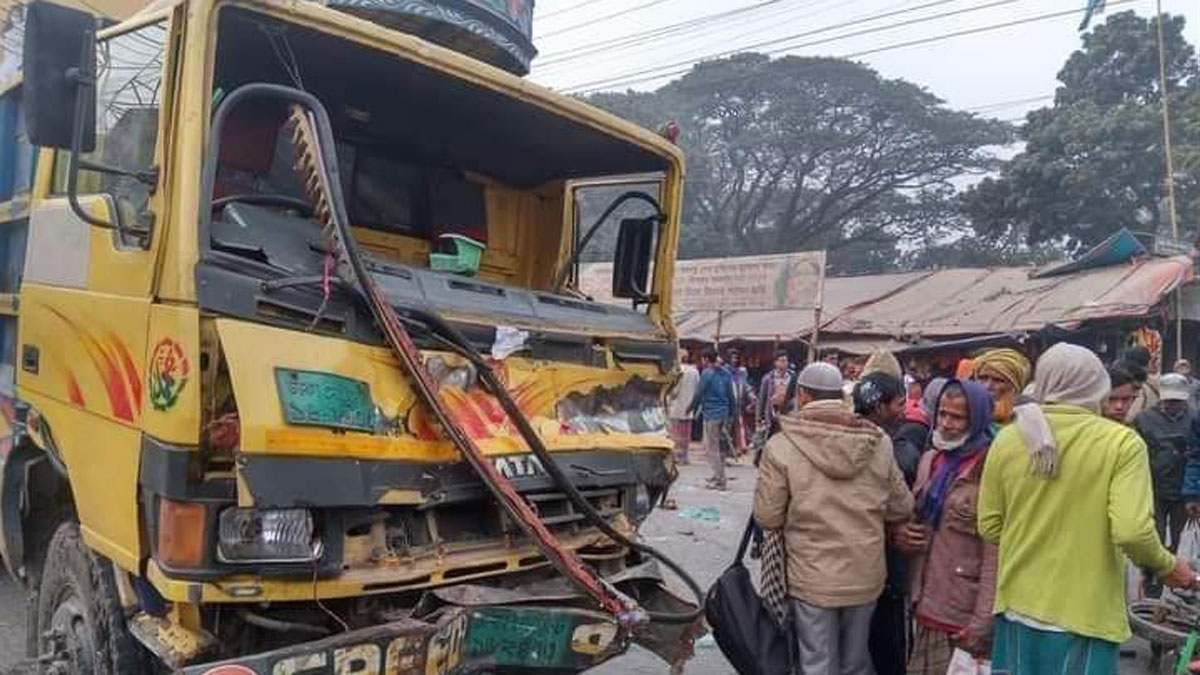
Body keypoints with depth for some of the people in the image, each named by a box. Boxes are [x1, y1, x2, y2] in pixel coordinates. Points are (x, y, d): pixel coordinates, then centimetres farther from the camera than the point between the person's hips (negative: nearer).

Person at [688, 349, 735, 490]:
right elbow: (731, 394, 12)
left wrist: (691, 408, 7)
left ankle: (719, 480, -1)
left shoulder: (707, 374, -11)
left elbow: (699, 394, -8)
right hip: (724, 413, 7)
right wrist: (731, 412, 19)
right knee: (719, 446, 18)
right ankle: (718, 475, 24)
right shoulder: (726, 373, 10)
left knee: (712, 447, -1)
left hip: (711, 414, -7)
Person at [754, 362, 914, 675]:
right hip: (866, 575, 3)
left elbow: (767, 517, -10)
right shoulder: (878, 442, -5)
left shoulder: (782, 446, -15)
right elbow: (902, 508, 4)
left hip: (812, 578, -3)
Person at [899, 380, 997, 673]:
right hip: (926, 604, 6)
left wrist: (983, 621, -16)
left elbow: (995, 553, -14)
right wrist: (898, 533, -1)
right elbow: (911, 516, 21)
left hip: (963, 614, -6)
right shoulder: (930, 460, 10)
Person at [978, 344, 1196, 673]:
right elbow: (1133, 532, -19)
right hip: (1084, 617, -3)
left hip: (1017, 609, 3)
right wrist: (1167, 566, 1)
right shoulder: (1121, 442, -11)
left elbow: (990, 528, 2)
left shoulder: (1007, 438, -2)